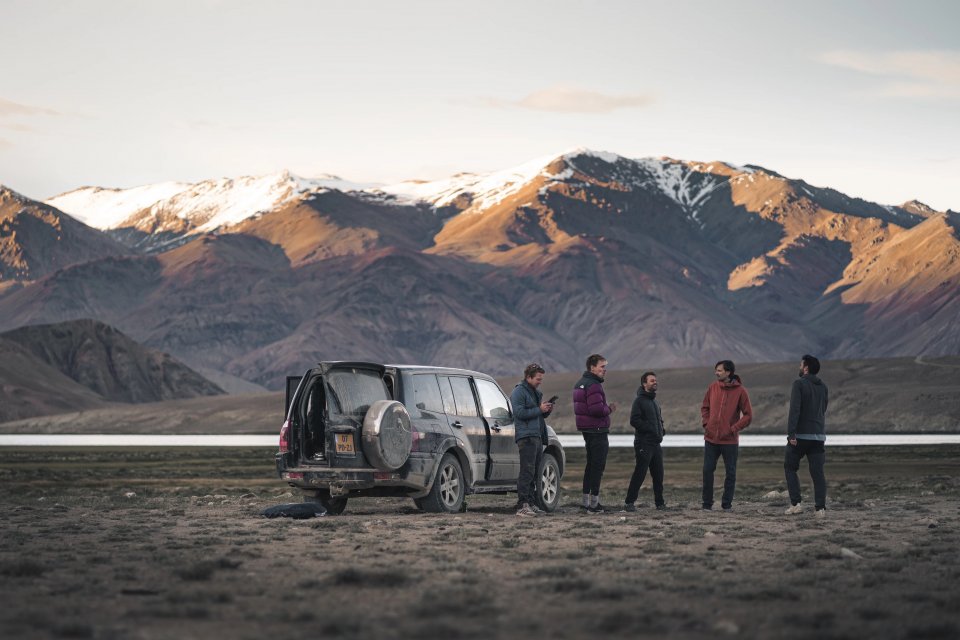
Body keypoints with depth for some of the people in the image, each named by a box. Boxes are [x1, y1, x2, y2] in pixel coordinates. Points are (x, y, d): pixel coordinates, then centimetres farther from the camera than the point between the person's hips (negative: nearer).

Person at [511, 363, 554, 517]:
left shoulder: (537, 392, 23)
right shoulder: (519, 392, -6)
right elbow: (520, 413, -17)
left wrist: (547, 410, 7)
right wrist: (539, 409, -16)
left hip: (538, 436, 9)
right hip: (526, 436, -9)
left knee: (534, 472, 11)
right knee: (527, 471, -14)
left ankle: (531, 503, 15)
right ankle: (523, 506, -17)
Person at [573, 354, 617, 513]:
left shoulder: (580, 383, 16)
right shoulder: (593, 385, -17)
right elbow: (597, 409, -27)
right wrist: (609, 409, -8)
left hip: (587, 430, 10)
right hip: (597, 430, -10)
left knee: (591, 464, 16)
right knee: (598, 465, -7)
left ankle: (586, 501, 20)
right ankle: (594, 503, -8)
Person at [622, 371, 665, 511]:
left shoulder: (655, 401, 20)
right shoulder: (639, 400, -8)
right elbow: (634, 420, -17)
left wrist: (661, 430, 11)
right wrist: (650, 429, -18)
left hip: (656, 443, 8)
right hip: (644, 444, -8)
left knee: (658, 474, 9)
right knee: (640, 474, -9)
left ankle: (659, 502, 16)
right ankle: (629, 502, -6)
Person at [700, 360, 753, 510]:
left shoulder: (740, 391, -7)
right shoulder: (713, 387, 4)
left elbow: (748, 415, -4)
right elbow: (704, 407, 16)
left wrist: (734, 429, -11)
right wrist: (706, 423, 2)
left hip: (730, 440, -3)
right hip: (711, 438, 3)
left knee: (731, 473, 5)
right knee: (707, 470, 3)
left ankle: (727, 503, 15)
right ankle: (707, 503, 13)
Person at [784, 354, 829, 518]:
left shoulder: (799, 384, -9)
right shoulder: (823, 387, 11)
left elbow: (794, 409, -18)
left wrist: (791, 434, -21)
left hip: (801, 435, -5)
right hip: (819, 435, 5)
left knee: (790, 468, 9)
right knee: (817, 472, 3)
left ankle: (796, 503, -1)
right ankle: (820, 508, -4)